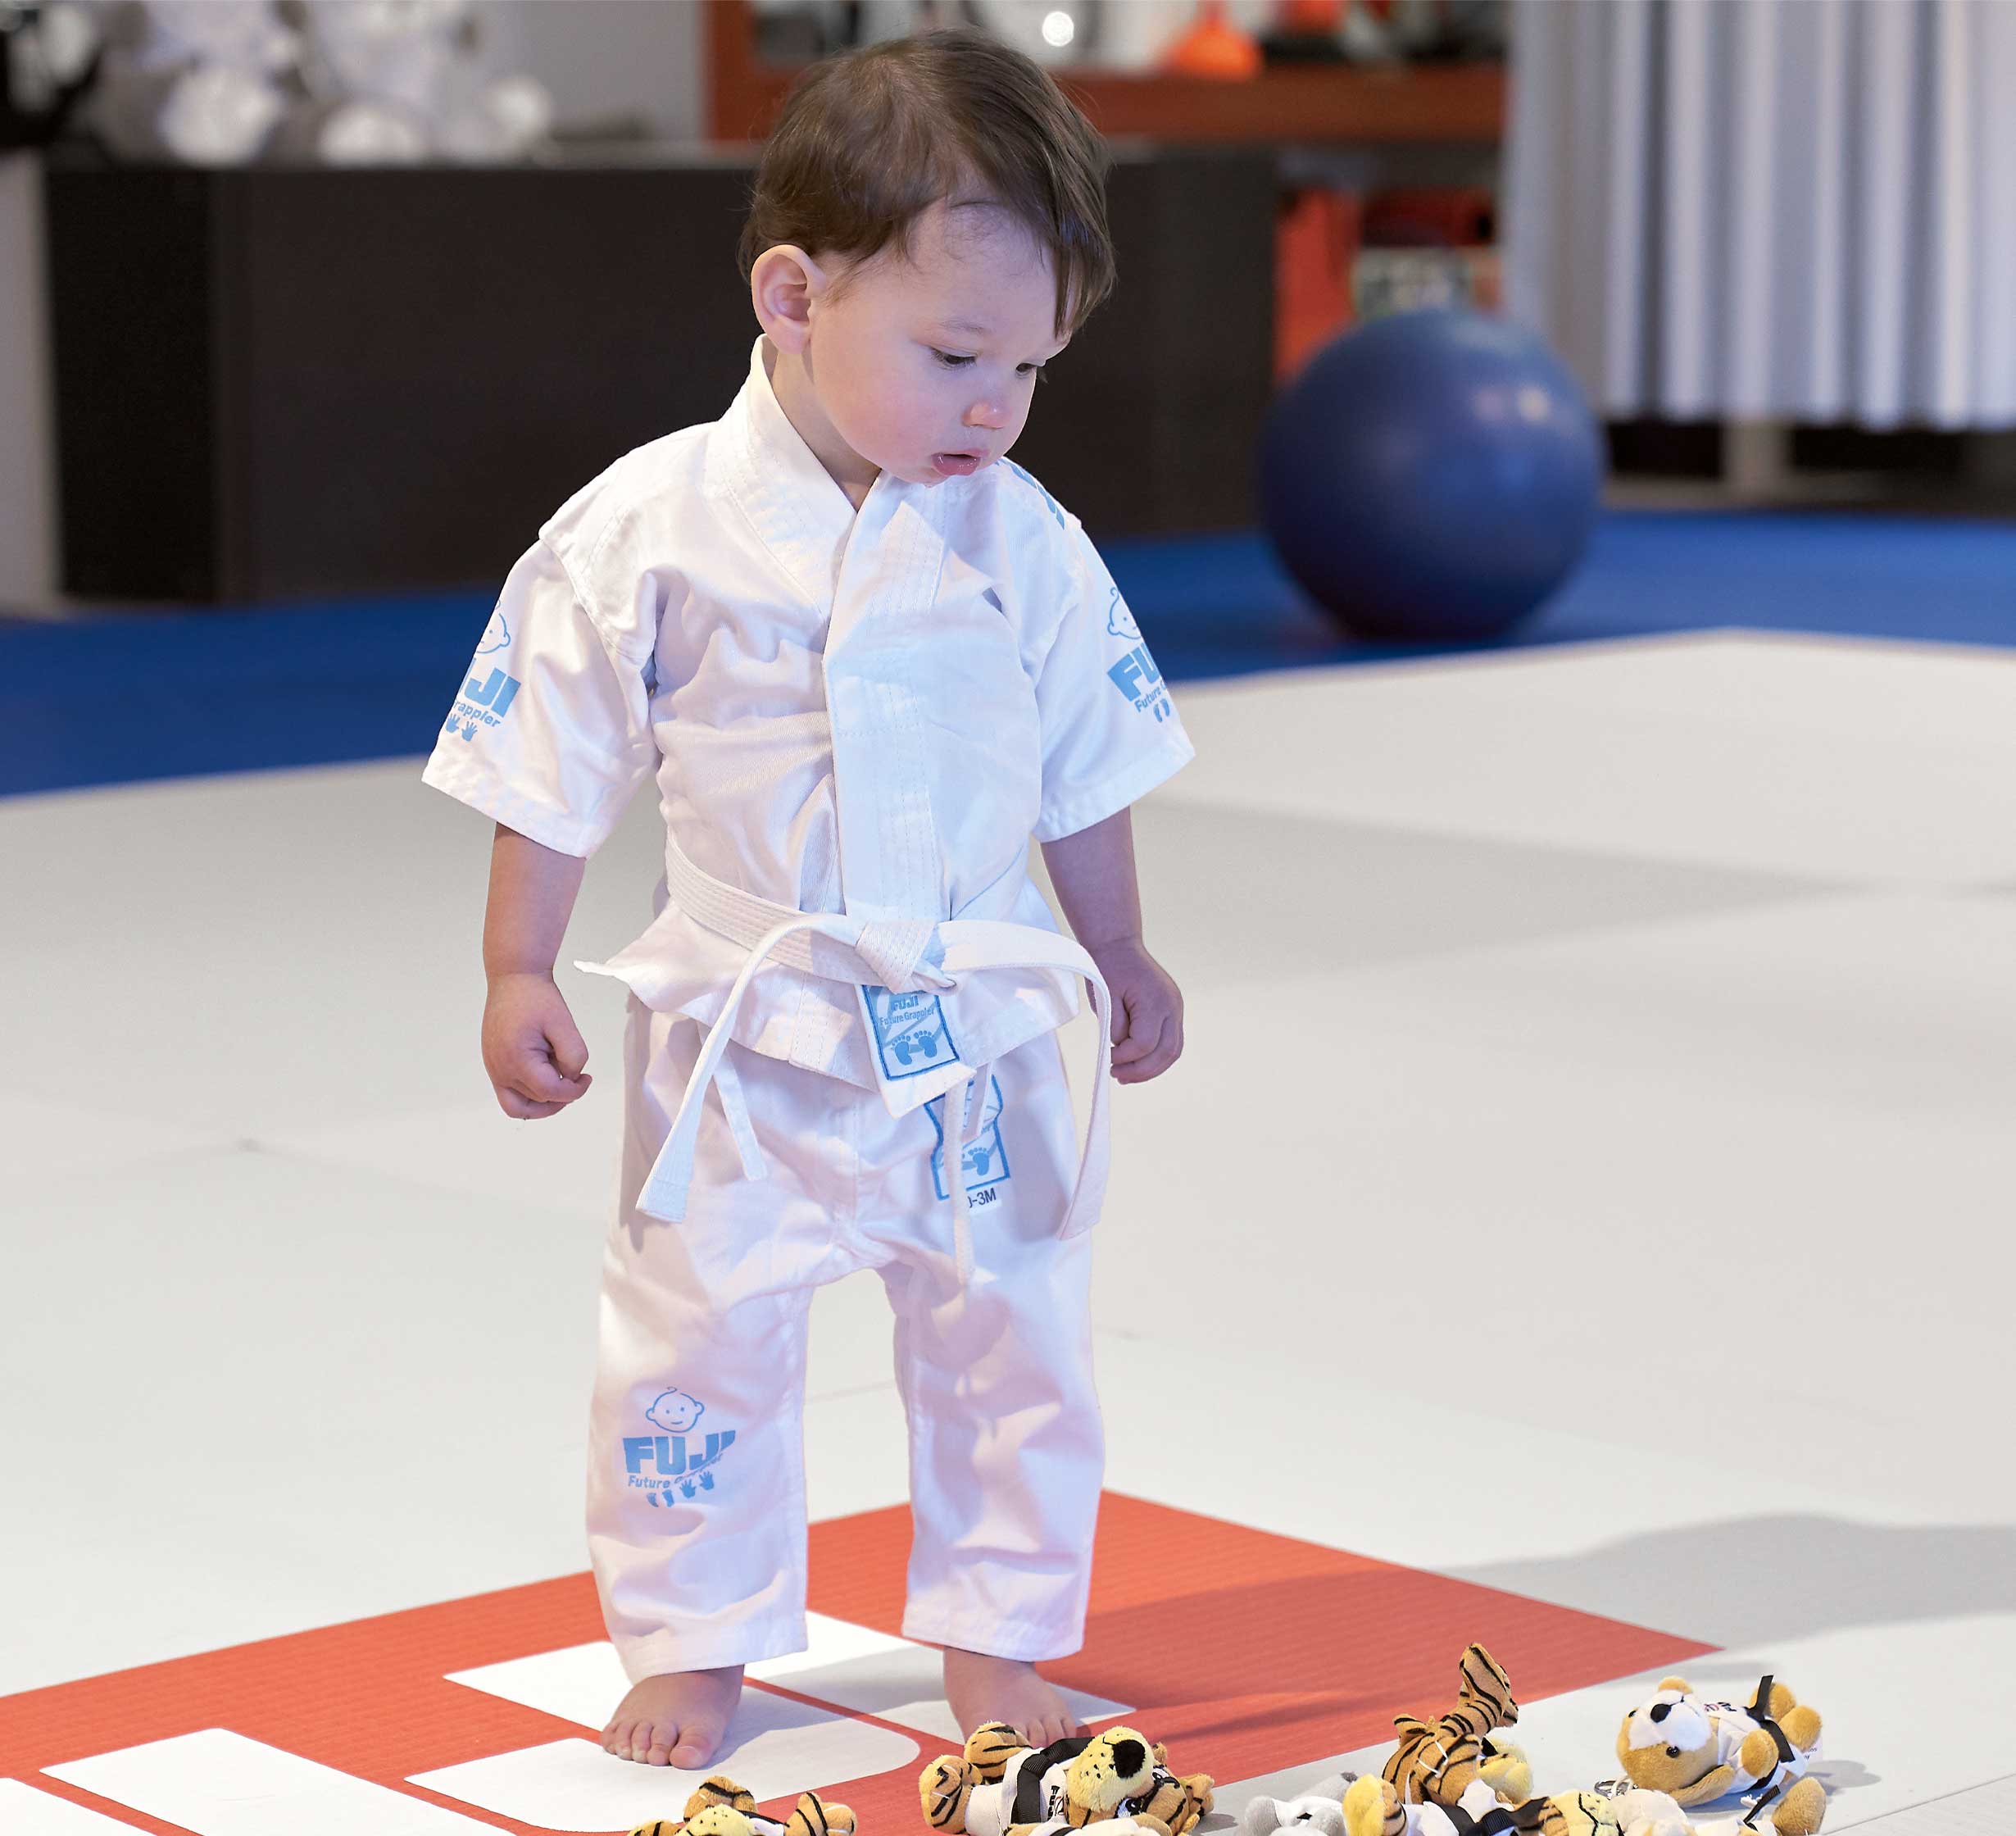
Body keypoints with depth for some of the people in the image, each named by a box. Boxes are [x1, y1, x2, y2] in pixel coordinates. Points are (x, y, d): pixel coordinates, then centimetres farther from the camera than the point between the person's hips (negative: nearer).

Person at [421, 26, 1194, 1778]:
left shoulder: (1025, 545, -4)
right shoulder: (649, 532, -12)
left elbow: (1083, 773, 9)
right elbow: (556, 772, -4)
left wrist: (1122, 961, 17)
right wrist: (519, 976, -4)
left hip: (983, 1033, 2)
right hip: (746, 1038, -2)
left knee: (1015, 1342, 10)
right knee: (697, 1338, 7)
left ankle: (995, 1633, 26)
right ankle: (693, 1638, 24)